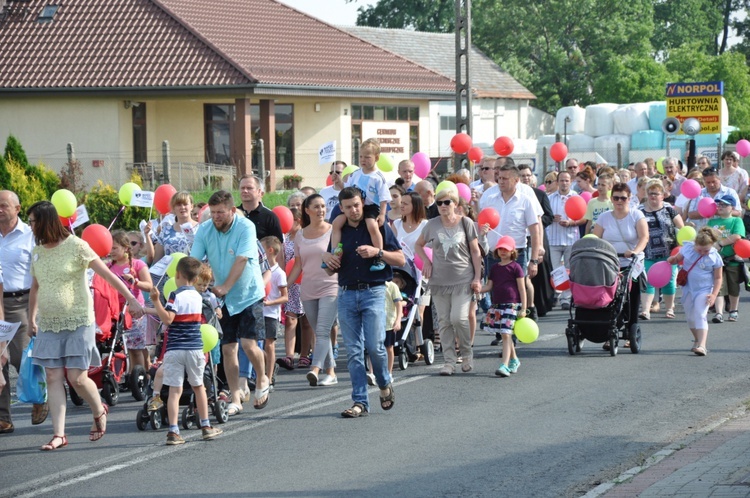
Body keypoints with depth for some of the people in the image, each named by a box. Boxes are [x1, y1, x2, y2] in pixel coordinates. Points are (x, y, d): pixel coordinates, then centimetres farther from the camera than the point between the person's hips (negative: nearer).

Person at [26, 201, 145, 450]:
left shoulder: (76, 246, -10)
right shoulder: (37, 251, 7)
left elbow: (108, 275, -11)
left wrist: (131, 299, -15)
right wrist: (31, 319, 24)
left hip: (78, 323, -5)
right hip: (49, 325, 5)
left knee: (77, 378, -7)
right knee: (53, 378, -3)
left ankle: (99, 411, 22)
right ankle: (59, 434, -2)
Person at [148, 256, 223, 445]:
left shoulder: (176, 296, -9)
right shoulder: (198, 297, 9)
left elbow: (167, 319, -19)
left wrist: (156, 301, -18)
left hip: (175, 349, -4)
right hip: (195, 348, 4)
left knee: (175, 390, -5)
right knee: (198, 386, 19)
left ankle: (173, 431, -12)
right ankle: (206, 427, 26)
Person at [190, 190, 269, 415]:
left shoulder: (245, 227, -15)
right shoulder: (205, 230, -4)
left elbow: (241, 260, -23)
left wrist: (225, 287, -31)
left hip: (249, 294, -4)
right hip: (223, 298, 4)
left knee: (249, 344, -14)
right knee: (227, 348, 1)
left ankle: (262, 380, 16)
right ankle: (235, 399, 10)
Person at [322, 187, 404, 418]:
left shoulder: (378, 227, 3)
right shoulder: (339, 232, 14)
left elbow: (401, 260, 0)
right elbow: (331, 270, 21)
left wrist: (377, 252, -14)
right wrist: (327, 258, -1)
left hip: (373, 292, -4)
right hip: (346, 294, 4)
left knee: (374, 345, -13)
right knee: (353, 351, 1)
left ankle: (385, 384, 15)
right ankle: (360, 402, 3)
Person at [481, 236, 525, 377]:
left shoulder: (515, 267, -3)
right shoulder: (494, 268, 14)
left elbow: (522, 289, -3)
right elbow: (489, 286, 14)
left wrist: (523, 308, -7)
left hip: (511, 305, -6)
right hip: (497, 305, 6)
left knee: (506, 334, -14)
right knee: (505, 335, 14)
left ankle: (505, 365, -20)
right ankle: (514, 360, 31)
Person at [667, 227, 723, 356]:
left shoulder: (715, 257, -11)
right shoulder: (687, 248, -5)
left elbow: (718, 278, -4)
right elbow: (677, 259, 12)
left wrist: (714, 294, -14)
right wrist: (671, 260, -13)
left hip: (704, 290, -4)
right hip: (688, 288, 4)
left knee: (700, 315, -18)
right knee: (690, 316, 10)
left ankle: (702, 345, -25)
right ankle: (697, 340, 32)